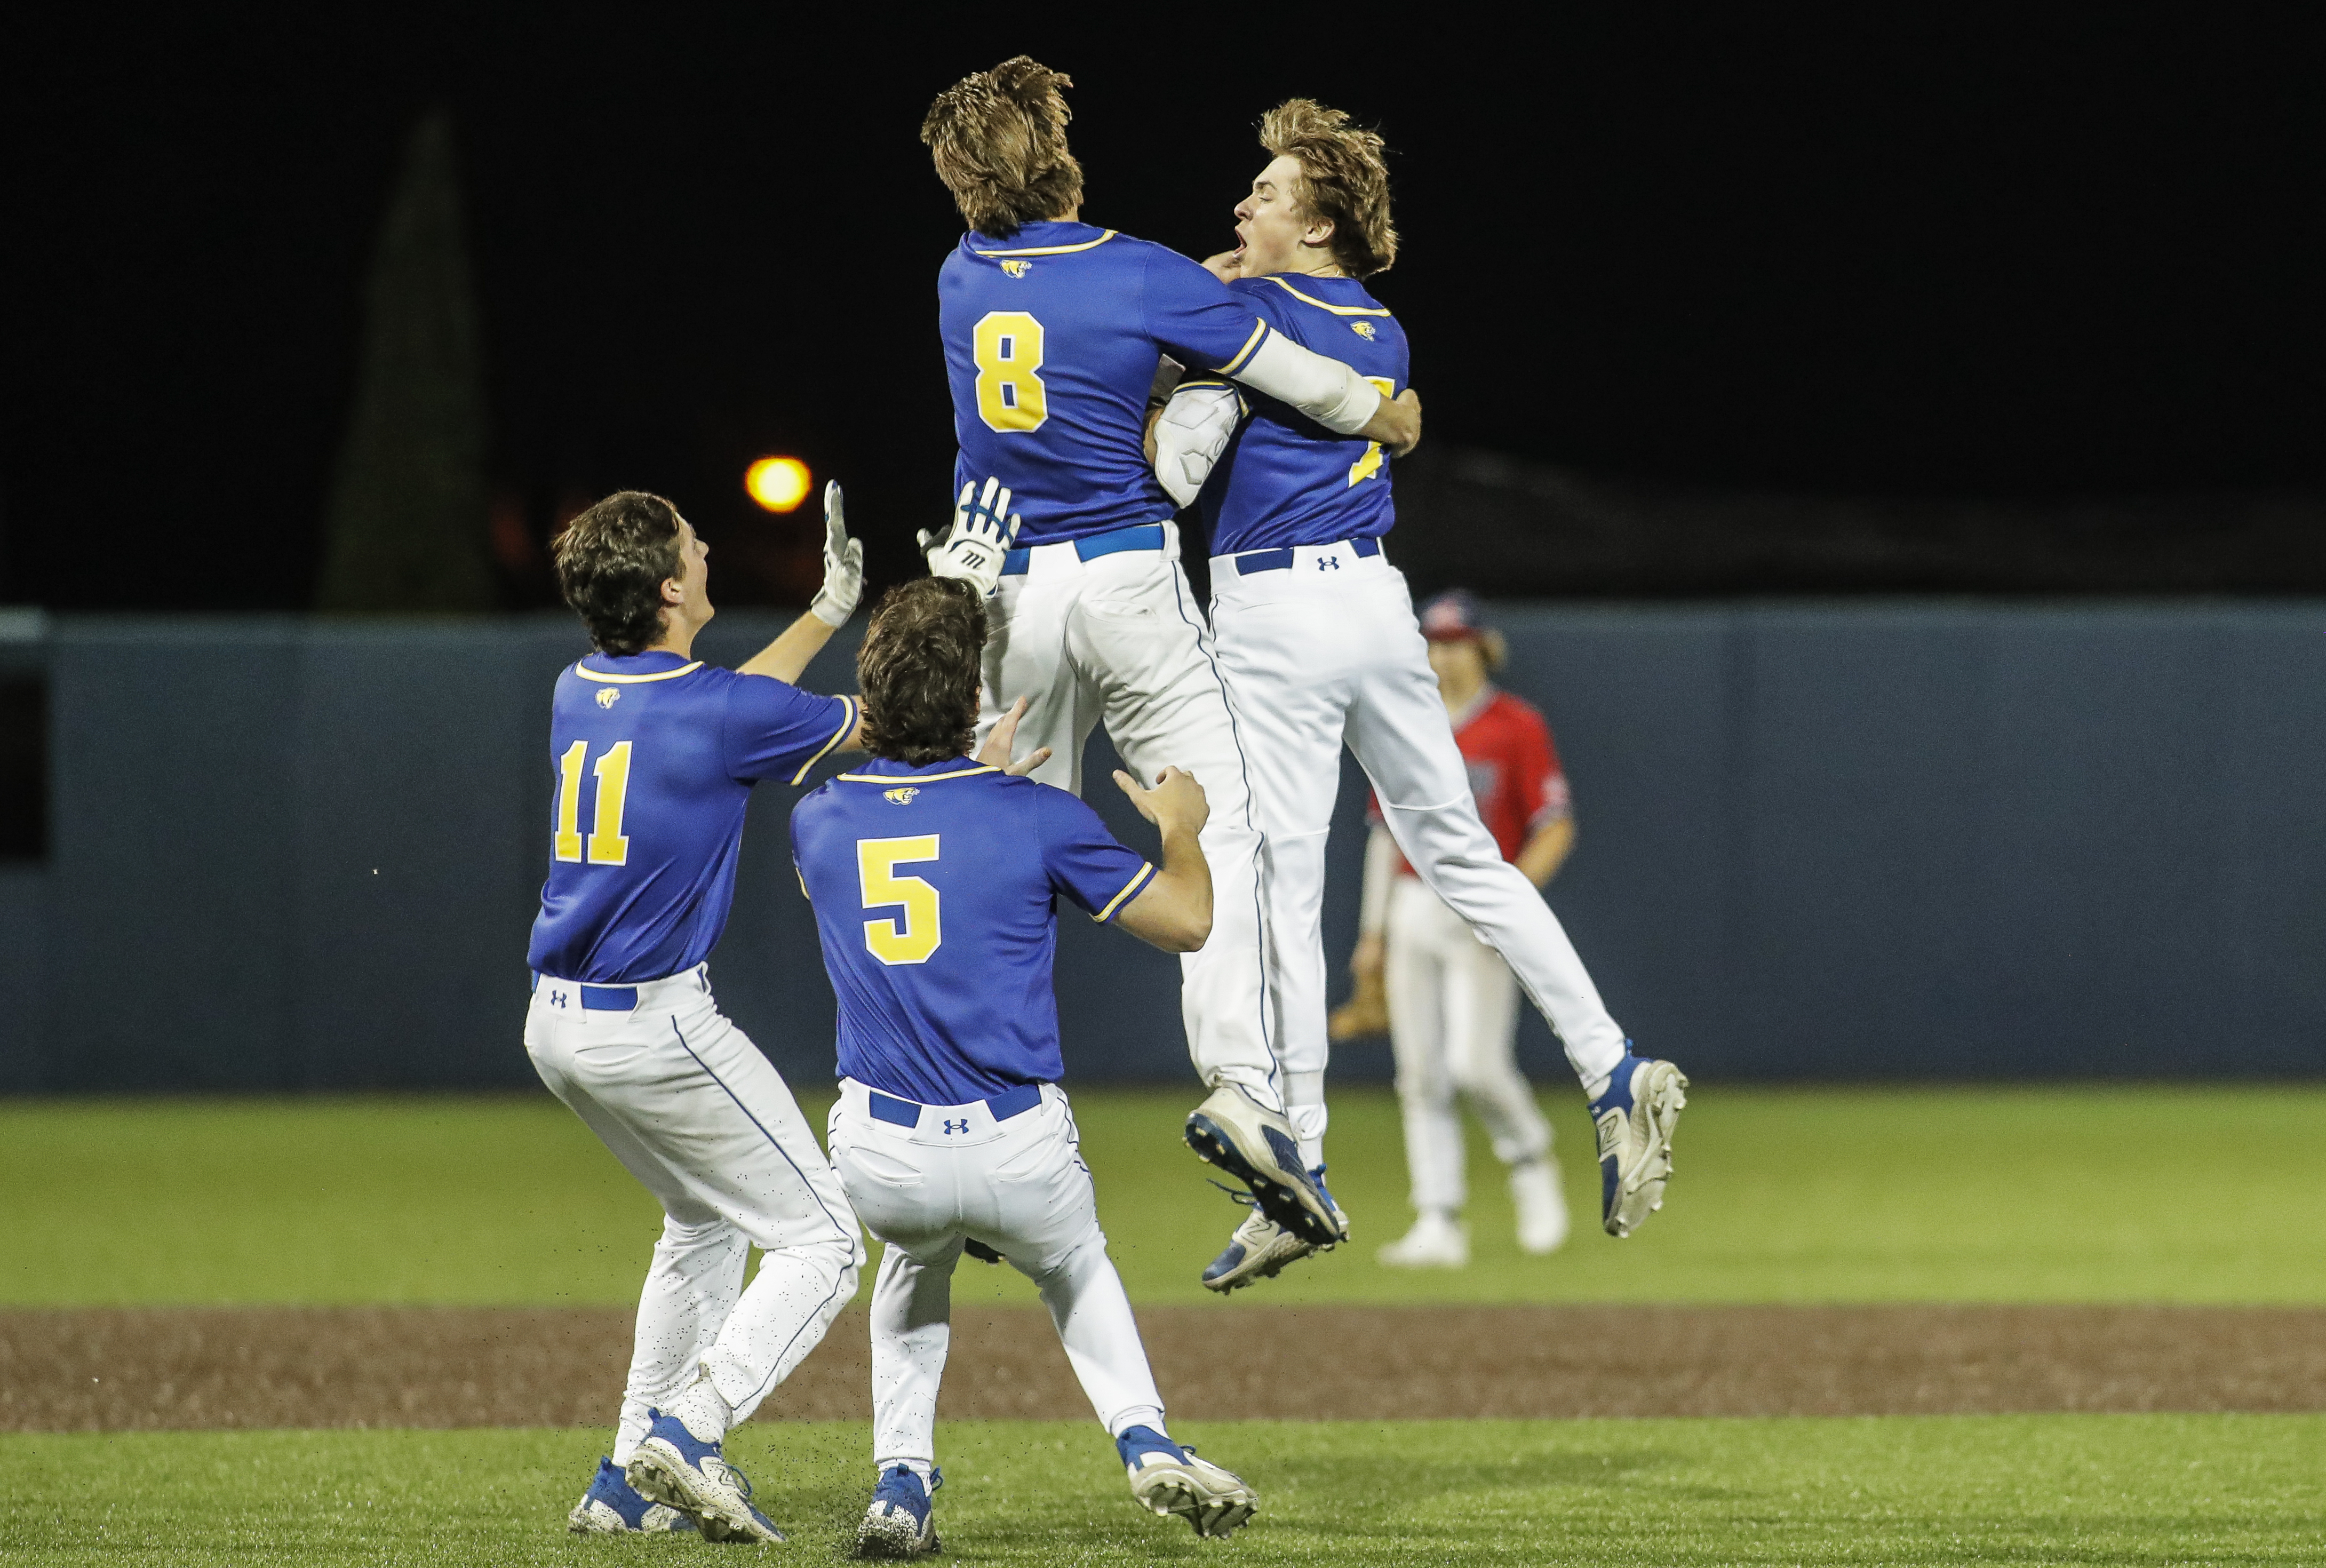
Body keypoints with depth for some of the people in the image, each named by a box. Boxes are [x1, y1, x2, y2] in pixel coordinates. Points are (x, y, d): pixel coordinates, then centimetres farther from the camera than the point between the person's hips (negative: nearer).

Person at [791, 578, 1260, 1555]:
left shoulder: (817, 822, 5)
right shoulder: (1033, 816, -5)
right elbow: (1186, 922, 2)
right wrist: (1183, 827, 21)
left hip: (878, 1162, 2)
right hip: (1019, 1157, -2)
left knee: (917, 1262, 36)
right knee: (1074, 1267, 32)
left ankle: (901, 1483, 19)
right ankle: (1145, 1443, 8)